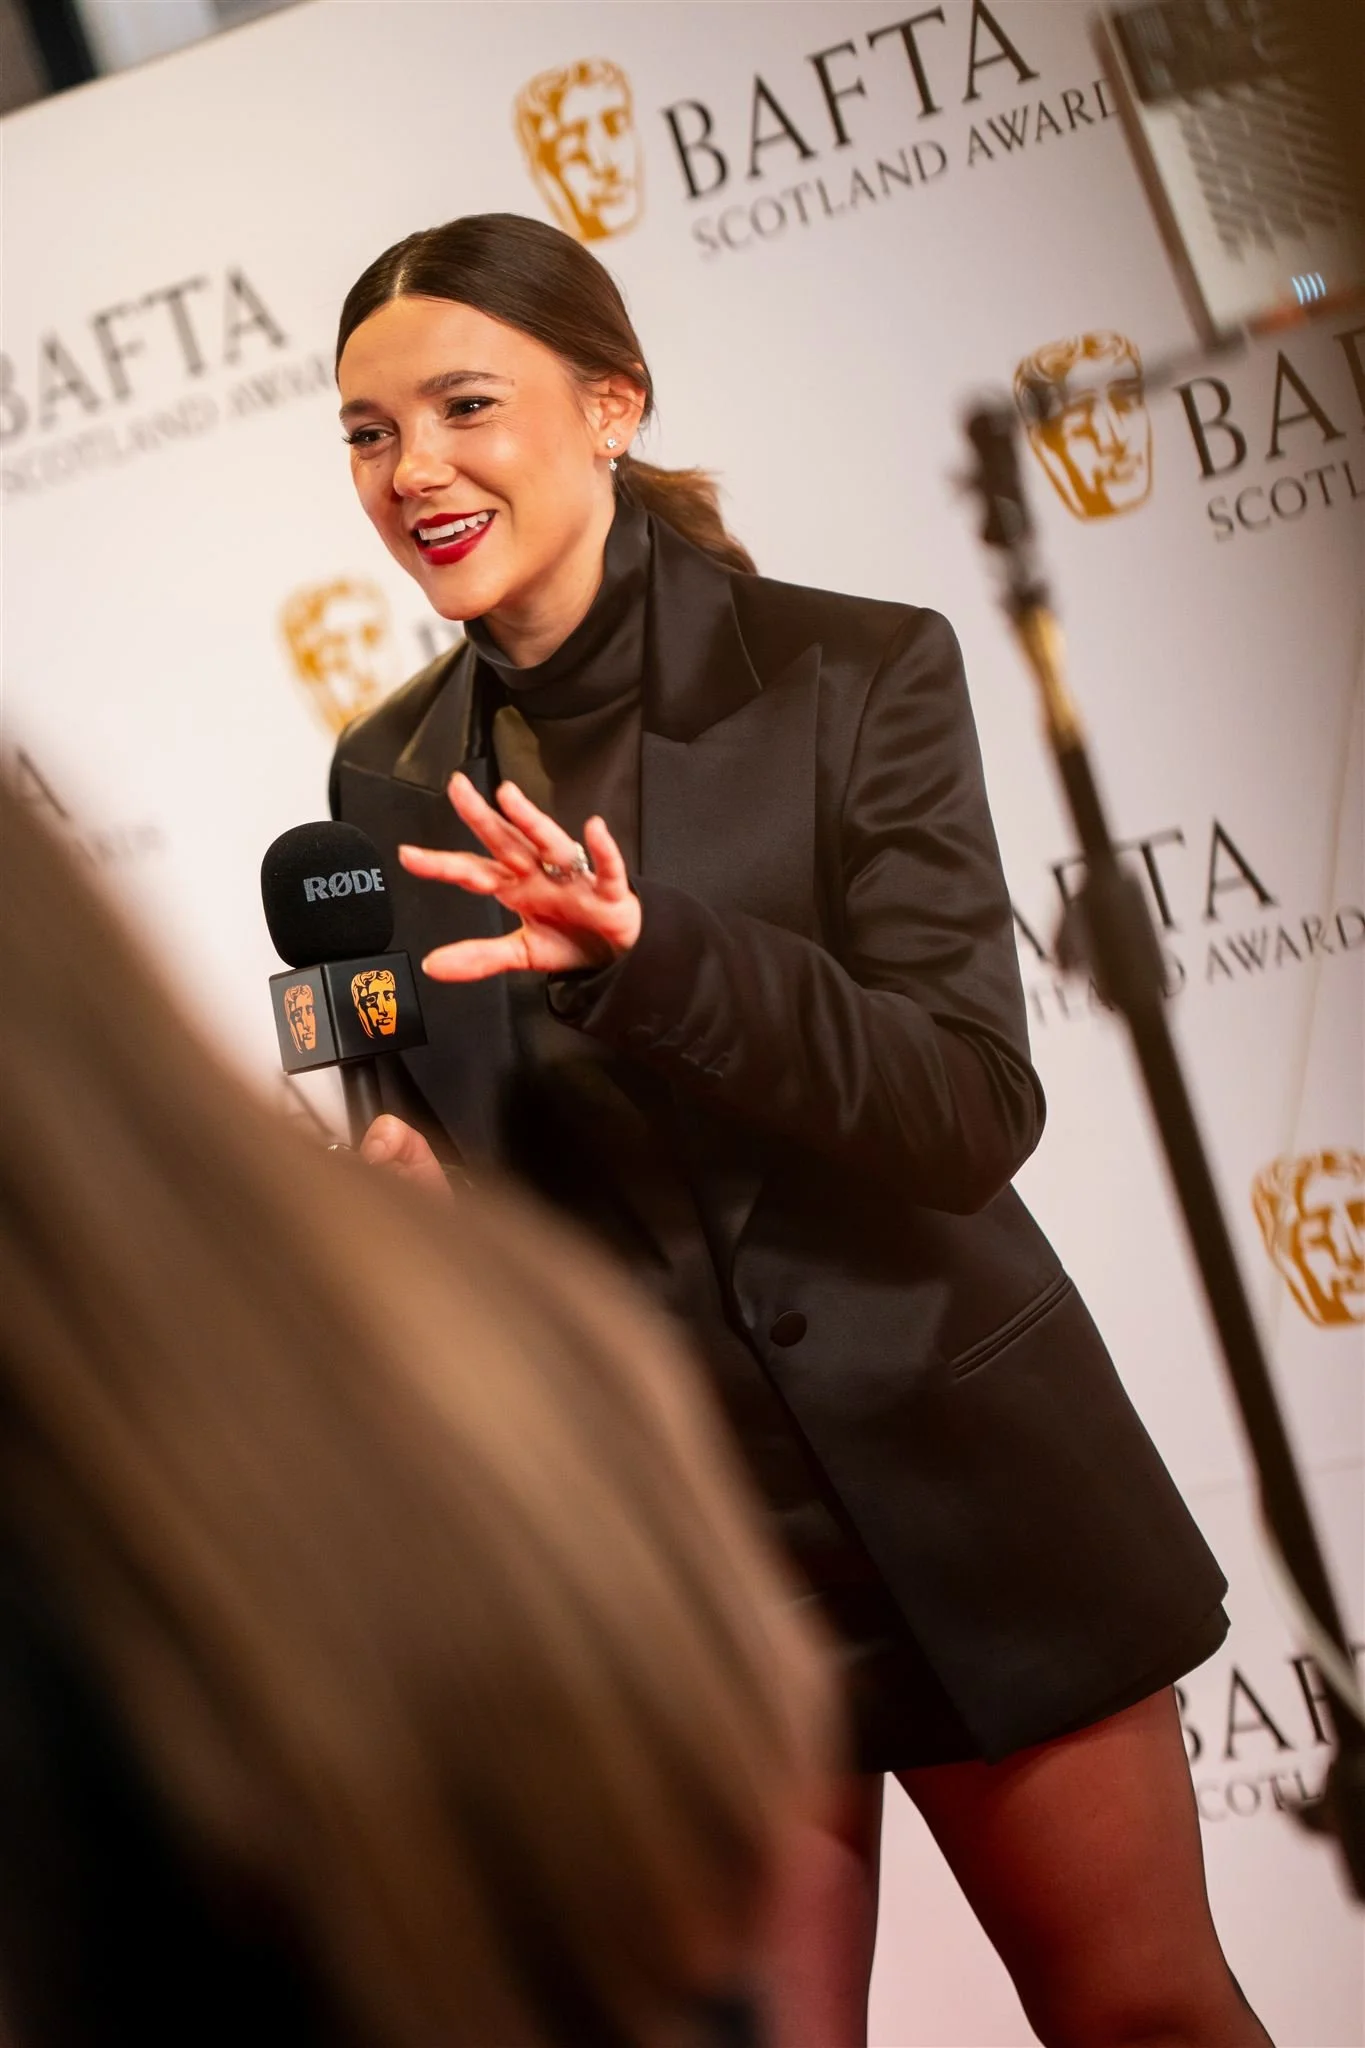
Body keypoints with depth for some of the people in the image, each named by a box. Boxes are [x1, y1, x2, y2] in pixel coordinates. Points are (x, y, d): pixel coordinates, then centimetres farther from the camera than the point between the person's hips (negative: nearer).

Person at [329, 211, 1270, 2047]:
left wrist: (642, 947, -29)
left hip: (961, 1492, -2)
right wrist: (390, 1181, -12)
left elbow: (972, 1111, -15)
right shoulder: (390, 781, 4)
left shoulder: (857, 672, -8)